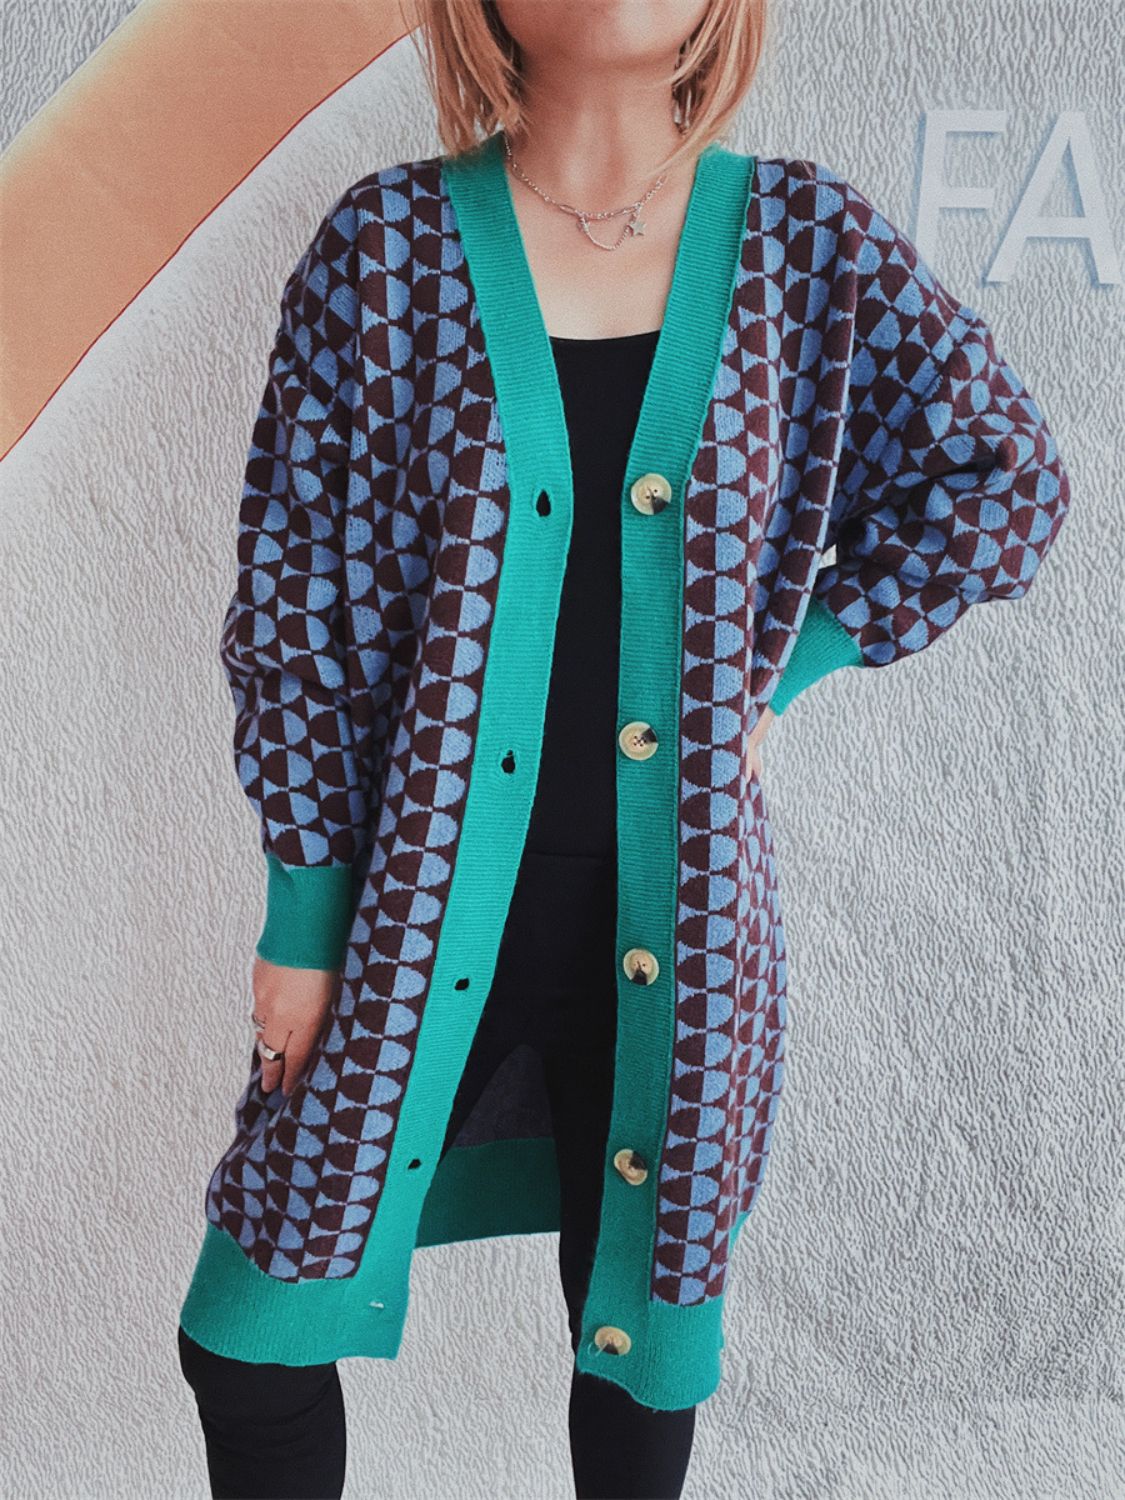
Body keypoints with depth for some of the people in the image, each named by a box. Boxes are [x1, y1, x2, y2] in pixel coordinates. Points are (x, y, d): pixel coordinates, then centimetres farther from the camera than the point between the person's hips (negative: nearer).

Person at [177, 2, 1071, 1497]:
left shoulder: (809, 242, -1)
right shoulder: (387, 247, -5)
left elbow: (1001, 479, 9)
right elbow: (297, 600, -3)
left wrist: (779, 668, 1)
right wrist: (303, 918, -3)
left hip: (674, 919, 2)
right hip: (425, 909, -1)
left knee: (645, 1312, 18)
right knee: (256, 1340, 7)